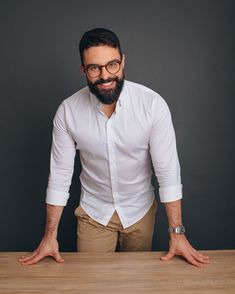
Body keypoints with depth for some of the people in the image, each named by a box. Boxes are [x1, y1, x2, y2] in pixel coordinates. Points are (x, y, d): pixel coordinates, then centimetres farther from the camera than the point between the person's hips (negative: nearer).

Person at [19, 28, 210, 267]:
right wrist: (50, 236, -8)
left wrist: (177, 232, -18)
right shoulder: (67, 111, -17)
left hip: (140, 209, 0)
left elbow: (167, 170, -18)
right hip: (93, 211, 0)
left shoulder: (153, 104, -22)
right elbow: (60, 173, -10)